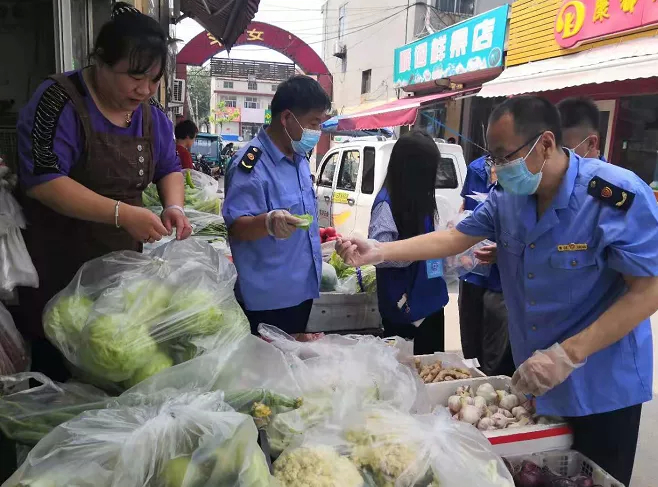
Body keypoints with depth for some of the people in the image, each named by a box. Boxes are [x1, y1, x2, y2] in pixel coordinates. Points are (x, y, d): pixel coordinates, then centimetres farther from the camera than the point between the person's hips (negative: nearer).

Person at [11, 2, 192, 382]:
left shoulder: (152, 114, 5)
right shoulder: (60, 101, -15)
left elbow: (169, 167, 12)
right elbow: (42, 181, -23)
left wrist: (174, 206, -10)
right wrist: (123, 214, -31)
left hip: (122, 265, 6)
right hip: (60, 269, -5)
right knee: (58, 376, 5)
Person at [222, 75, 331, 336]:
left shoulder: (299, 158, 10)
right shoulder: (251, 163, -19)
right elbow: (236, 226, -25)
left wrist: (315, 236, 27)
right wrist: (268, 223, -43)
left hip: (301, 290, 9)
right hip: (267, 298, -9)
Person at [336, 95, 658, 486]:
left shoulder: (618, 196, -23)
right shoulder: (509, 195, -3)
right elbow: (456, 238, 0)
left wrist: (568, 354, -27)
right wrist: (379, 251, -12)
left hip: (601, 386, -5)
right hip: (533, 378, 6)